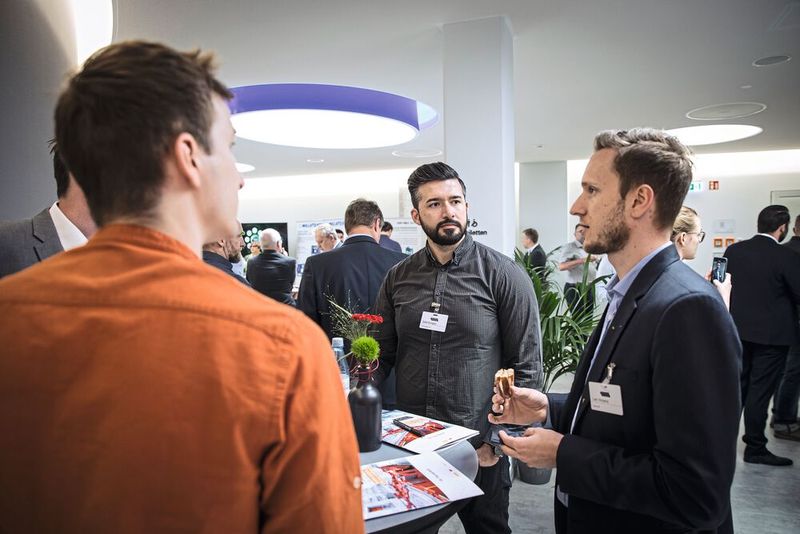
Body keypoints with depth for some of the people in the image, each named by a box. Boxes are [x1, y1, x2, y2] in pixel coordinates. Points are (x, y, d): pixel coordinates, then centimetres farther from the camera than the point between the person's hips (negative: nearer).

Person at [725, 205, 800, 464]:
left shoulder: (734, 250, -2)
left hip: (739, 330, 5)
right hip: (772, 334, -5)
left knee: (737, 385, 17)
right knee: (760, 390, 3)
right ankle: (755, 448, 14)